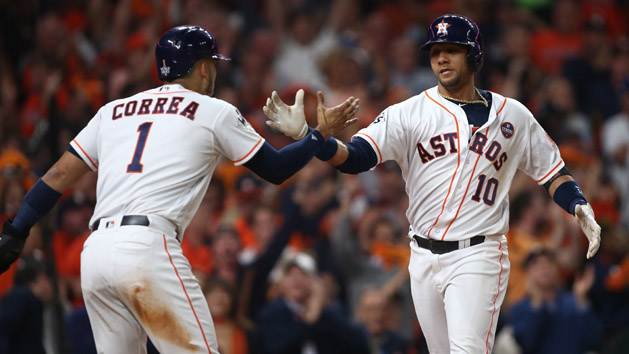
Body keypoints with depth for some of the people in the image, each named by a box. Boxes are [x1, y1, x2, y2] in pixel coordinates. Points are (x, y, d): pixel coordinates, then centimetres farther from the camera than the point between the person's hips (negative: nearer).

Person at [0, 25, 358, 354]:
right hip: (149, 247, -6)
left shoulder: (113, 110, 22)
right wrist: (321, 134, 28)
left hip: (94, 254, 6)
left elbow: (59, 175, 17)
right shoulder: (215, 111, 10)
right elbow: (275, 169, 15)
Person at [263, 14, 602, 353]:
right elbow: (354, 157, -8)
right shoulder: (410, 113, 3)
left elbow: (552, 171, 13)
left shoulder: (512, 115, 6)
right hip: (425, 259, 2)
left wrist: (578, 205, -7)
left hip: (478, 256, -2)